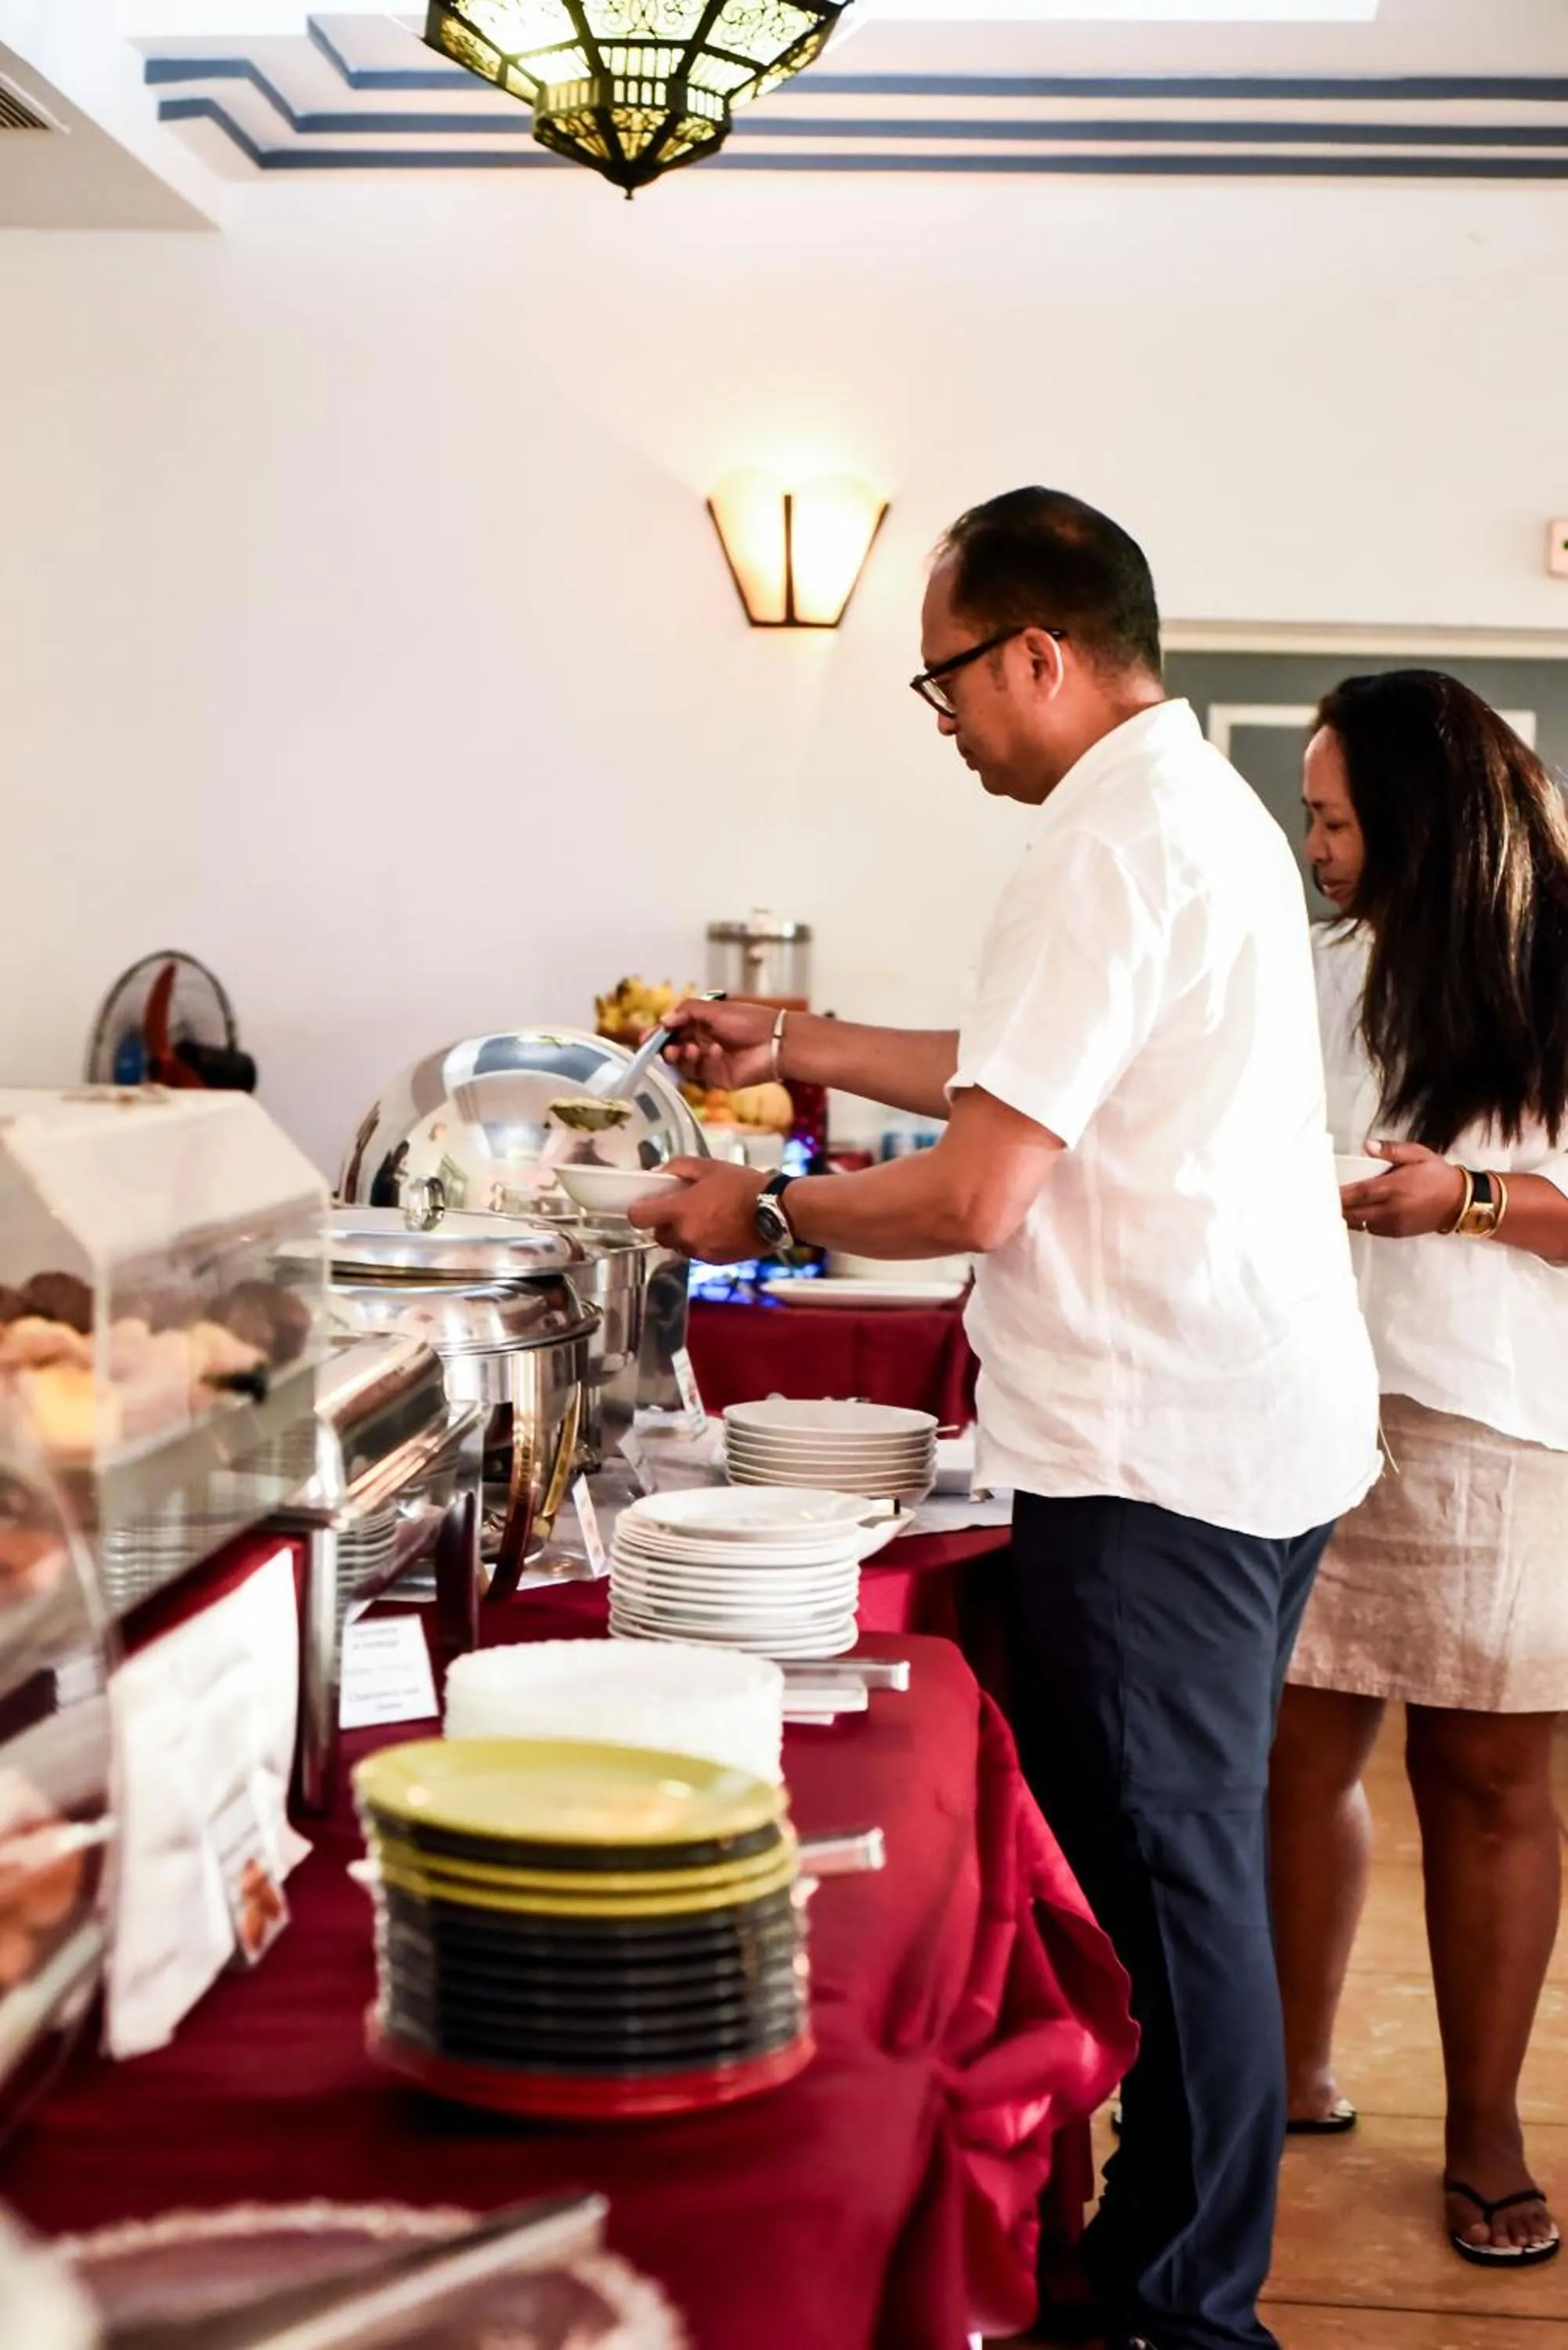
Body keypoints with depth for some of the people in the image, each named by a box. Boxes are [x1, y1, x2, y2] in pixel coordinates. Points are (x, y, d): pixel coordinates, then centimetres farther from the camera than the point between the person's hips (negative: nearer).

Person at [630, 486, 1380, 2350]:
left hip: (1154, 1454, -10)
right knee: (1187, 1867, 16)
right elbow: (1051, 1075, 25)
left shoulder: (1107, 845, -16)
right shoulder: (1207, 807, 16)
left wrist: (764, 1213, -5)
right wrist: (800, 1047, 25)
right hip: (1264, 1424, 10)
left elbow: (980, 1191, -20)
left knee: (1165, 1878, -1)